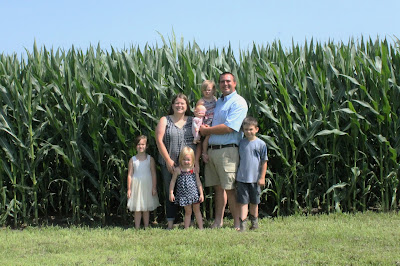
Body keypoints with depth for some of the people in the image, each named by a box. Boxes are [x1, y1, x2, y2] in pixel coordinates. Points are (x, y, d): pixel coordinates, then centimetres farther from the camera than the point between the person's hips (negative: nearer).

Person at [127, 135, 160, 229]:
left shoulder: (150, 159, 1)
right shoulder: (132, 160, 1)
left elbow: (153, 174, 1)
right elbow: (130, 175, 1)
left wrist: (154, 187, -3)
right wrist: (129, 189, -2)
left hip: (147, 185, 0)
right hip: (136, 185, 0)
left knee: (146, 209, 7)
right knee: (137, 209, 3)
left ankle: (146, 227, 15)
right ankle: (137, 228, 9)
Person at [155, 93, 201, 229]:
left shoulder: (192, 121, 9)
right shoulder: (165, 120, 6)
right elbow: (159, 140, -2)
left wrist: (196, 161, -5)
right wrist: (168, 160, -8)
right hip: (169, 164, 0)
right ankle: (170, 222, 9)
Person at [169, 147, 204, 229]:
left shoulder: (194, 170, -1)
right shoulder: (178, 170, -5)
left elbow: (198, 182, 1)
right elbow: (173, 182, 1)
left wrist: (201, 194, -2)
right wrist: (171, 193, -3)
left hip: (194, 193, 1)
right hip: (184, 194, -1)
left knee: (197, 210, 9)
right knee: (188, 211, 5)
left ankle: (201, 228, 14)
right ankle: (186, 228, 13)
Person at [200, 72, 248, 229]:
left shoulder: (238, 102, -6)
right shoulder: (218, 102, 21)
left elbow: (229, 127, -16)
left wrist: (207, 130, -5)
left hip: (228, 150, -7)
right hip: (212, 150, 7)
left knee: (230, 188, -6)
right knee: (218, 187, 10)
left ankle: (237, 224, 0)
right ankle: (218, 222, 16)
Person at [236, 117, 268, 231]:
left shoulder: (261, 144, -3)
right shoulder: (241, 143, 3)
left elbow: (264, 162, 0)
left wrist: (262, 178, -3)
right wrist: (236, 173, 10)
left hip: (255, 178, -1)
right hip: (241, 178, 1)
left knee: (254, 202, 13)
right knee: (243, 201, -3)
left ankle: (254, 222, 29)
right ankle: (243, 223, -3)